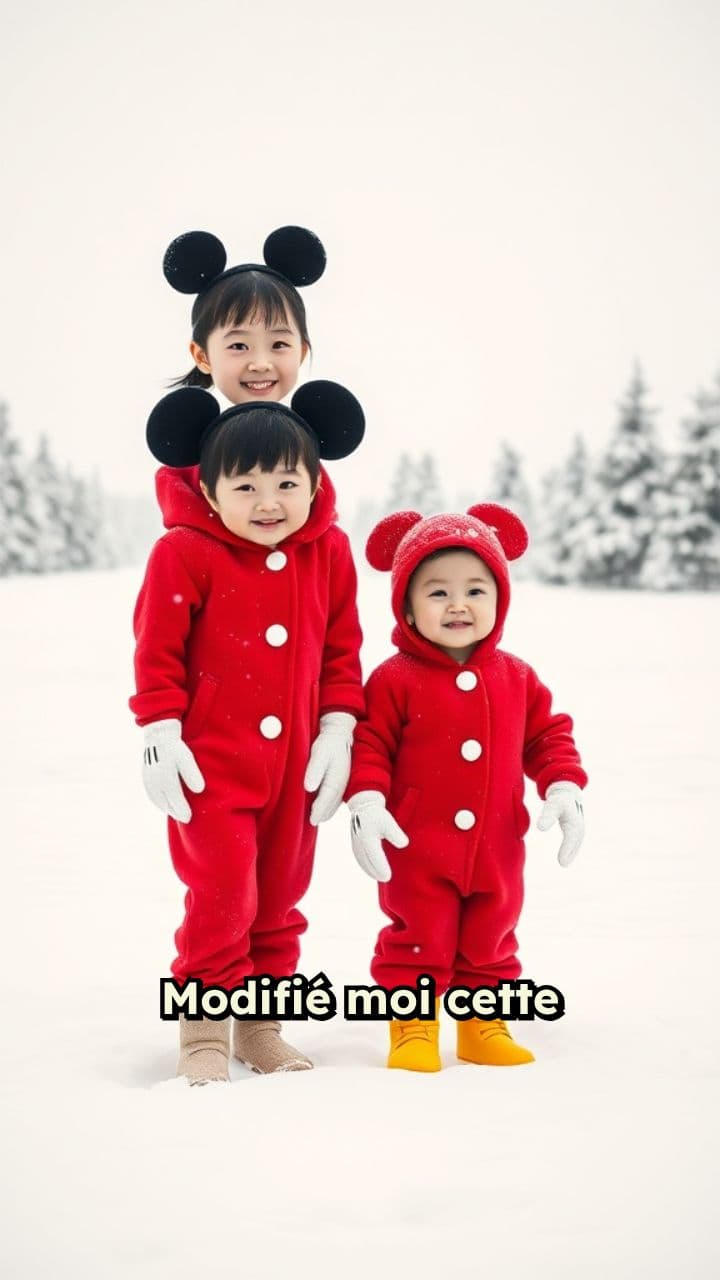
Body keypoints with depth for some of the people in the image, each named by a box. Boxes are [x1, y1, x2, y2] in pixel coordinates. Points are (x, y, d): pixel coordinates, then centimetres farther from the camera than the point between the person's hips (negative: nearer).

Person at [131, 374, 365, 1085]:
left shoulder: (329, 553, 1)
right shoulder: (185, 553, -12)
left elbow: (341, 649, 9)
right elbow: (157, 649, -7)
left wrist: (338, 729, 2)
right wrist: (160, 733, -11)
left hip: (296, 768, 5)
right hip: (212, 765, -4)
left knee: (279, 900, 13)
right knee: (221, 899, -6)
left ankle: (261, 1030, 28)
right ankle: (204, 1038, 10)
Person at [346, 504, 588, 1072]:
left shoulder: (516, 678, 2)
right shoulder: (395, 680, -11)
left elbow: (547, 734, 10)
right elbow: (369, 743, -9)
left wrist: (564, 788, -3)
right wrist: (366, 803, -20)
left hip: (496, 848, 4)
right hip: (417, 849, -4)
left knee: (490, 941, 15)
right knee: (417, 940, 4)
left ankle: (484, 1025, 30)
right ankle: (413, 1028, 18)